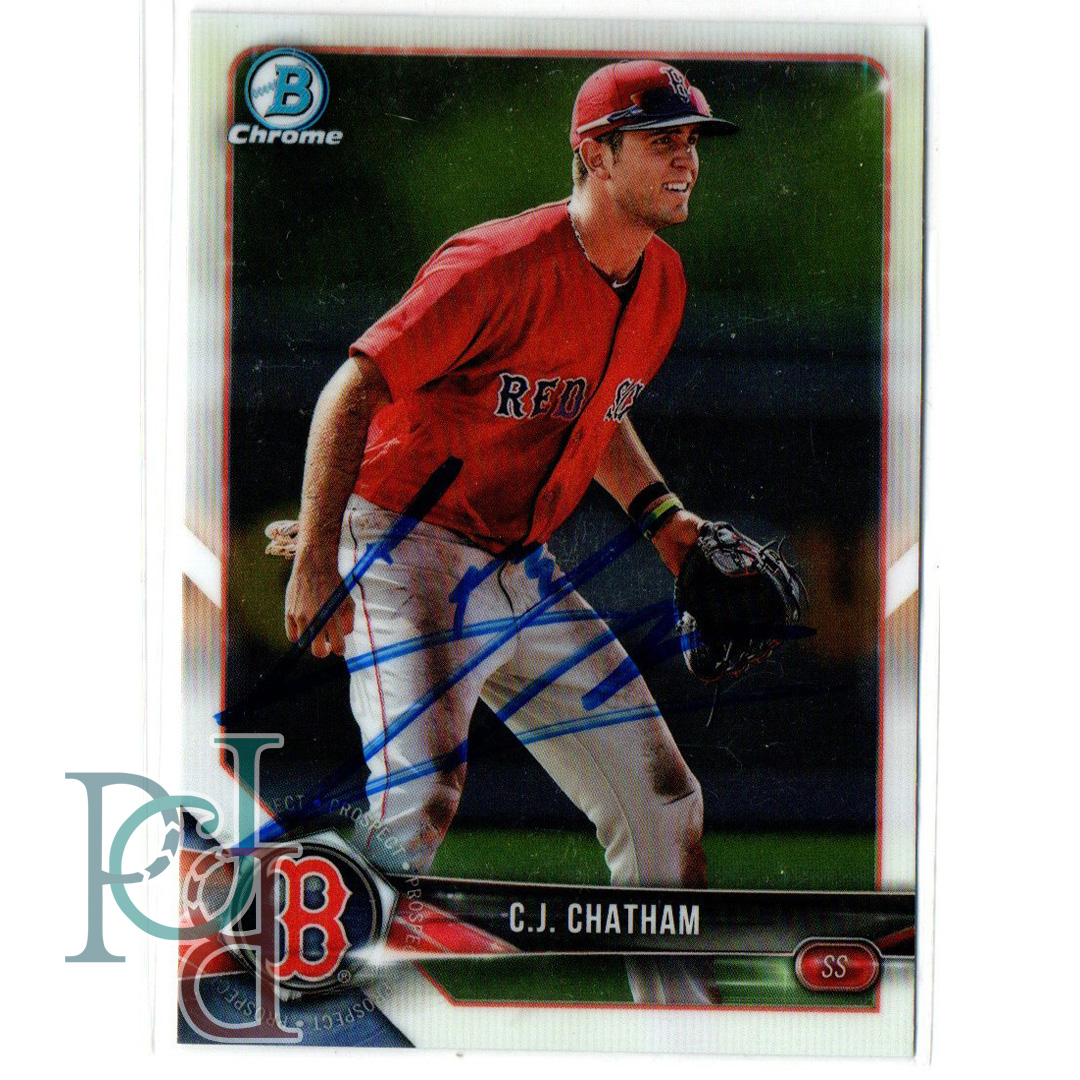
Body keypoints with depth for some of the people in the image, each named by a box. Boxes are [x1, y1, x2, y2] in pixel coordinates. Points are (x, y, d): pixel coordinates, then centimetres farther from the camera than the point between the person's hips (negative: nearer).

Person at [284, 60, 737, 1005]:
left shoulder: (661, 283, 5)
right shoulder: (501, 265, -21)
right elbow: (351, 393, -21)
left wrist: (661, 517, 9)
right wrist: (315, 562, -27)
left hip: (522, 572, 8)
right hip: (409, 550, -8)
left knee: (661, 800, 8)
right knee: (418, 811, -20)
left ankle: (684, 1009, 23)